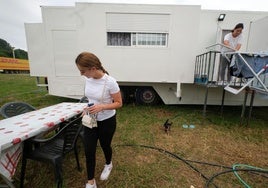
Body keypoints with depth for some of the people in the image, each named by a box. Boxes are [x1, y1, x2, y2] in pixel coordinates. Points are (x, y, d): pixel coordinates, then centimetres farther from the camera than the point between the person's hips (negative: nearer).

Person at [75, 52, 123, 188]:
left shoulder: (110, 82, -25)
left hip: (107, 122, -4)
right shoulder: (88, 79, -5)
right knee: (89, 151, 9)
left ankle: (108, 165, 55)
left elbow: (119, 103, -17)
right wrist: (87, 109, -4)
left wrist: (101, 107, -30)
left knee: (105, 146, 19)